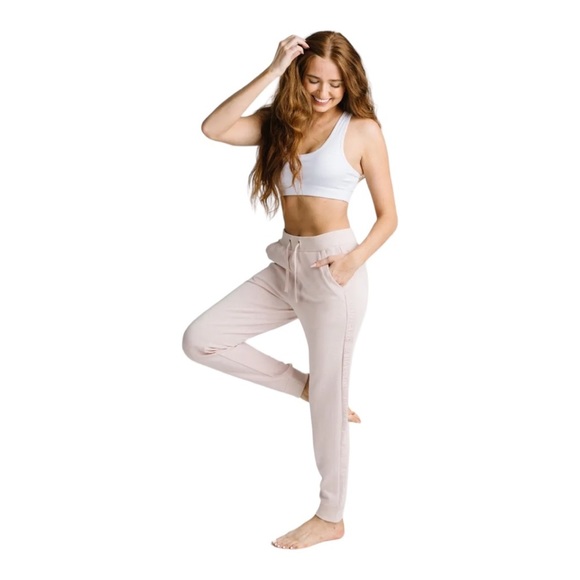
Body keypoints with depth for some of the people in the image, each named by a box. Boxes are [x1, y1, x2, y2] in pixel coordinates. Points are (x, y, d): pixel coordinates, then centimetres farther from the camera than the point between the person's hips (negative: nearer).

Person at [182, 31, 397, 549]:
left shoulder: (363, 129, -3)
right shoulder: (279, 121, 8)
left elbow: (388, 216, -1)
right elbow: (213, 129, -10)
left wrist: (355, 259, -19)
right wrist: (271, 73, -12)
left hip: (332, 266, -5)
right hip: (285, 264, 6)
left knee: (328, 396, 2)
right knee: (200, 339, -2)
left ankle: (331, 517, 22)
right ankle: (303, 385, 14)